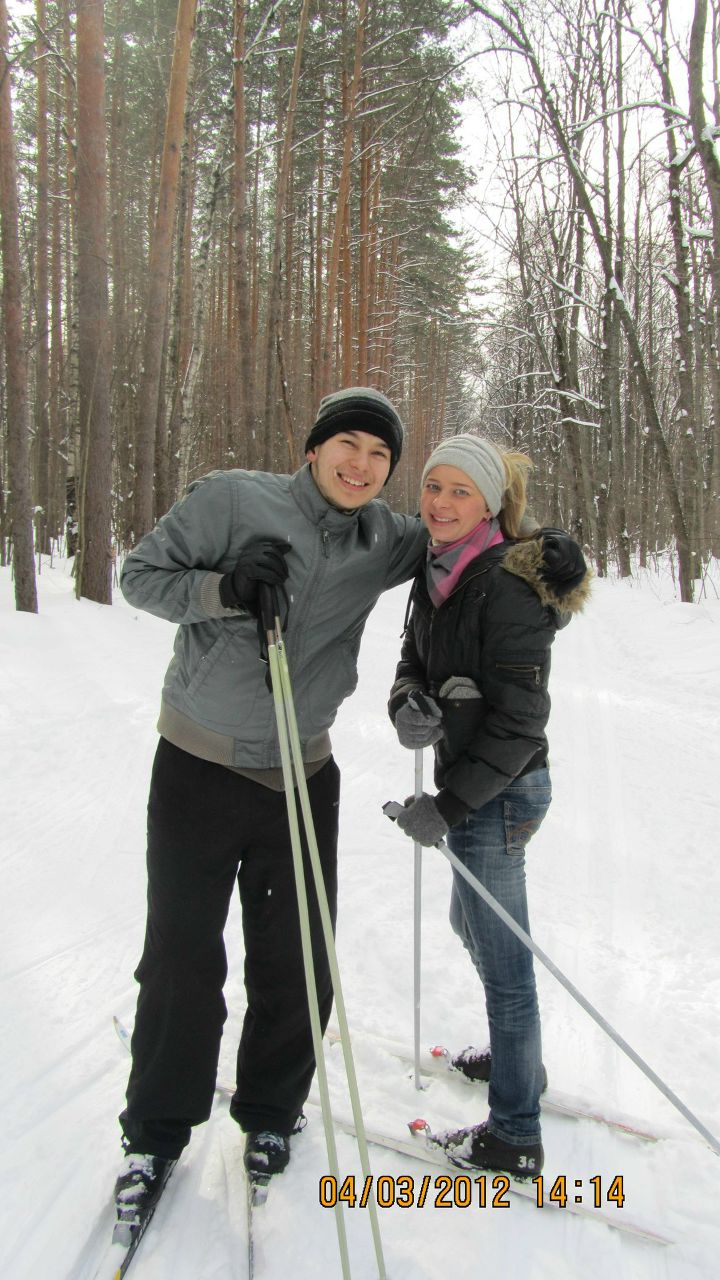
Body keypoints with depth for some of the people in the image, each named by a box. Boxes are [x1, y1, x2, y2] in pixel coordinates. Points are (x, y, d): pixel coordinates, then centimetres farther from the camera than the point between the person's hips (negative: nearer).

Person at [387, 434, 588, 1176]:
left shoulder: (506, 586, -22)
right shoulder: (437, 571, 4)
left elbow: (519, 722, -23)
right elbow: (413, 660, 7)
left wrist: (450, 805, -23)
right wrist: (407, 705, -17)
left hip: (497, 792, -9)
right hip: (469, 781, 10)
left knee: (501, 957, 4)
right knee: (473, 924, 26)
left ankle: (515, 1137, 23)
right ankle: (517, 1060, 49)